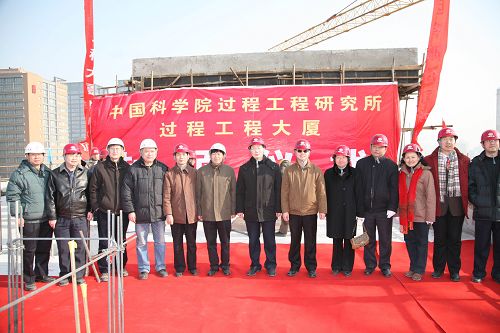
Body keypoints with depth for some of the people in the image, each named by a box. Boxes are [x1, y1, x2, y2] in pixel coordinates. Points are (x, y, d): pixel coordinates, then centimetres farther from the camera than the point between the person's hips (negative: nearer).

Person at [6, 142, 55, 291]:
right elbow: (12, 196, -7)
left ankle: (42, 274, 29)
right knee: (29, 250, 3)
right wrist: (17, 215, -12)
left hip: (46, 219, 5)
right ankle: (29, 279, 16)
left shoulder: (48, 172, 11)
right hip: (29, 220, -5)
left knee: (44, 249, 14)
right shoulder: (19, 174, -7)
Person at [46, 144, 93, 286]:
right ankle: (64, 275, 23)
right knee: (63, 248, 7)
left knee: (80, 248, 4)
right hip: (61, 219, 0)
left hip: (81, 218, 0)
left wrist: (90, 210, 4)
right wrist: (52, 216, 1)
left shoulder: (86, 173, 3)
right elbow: (50, 196, 4)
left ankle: (79, 275, 17)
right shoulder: (55, 174, 2)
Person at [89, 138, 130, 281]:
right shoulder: (100, 168, 0)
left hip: (122, 212, 2)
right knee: (104, 242, 4)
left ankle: (121, 266, 30)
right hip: (104, 212, -1)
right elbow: (93, 189, 1)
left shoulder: (127, 168, 3)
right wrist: (95, 208, -4)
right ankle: (104, 270, 17)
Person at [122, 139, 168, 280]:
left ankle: (160, 267, 24)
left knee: (160, 241, 10)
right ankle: (144, 268, 23)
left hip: (159, 213, 1)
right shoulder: (133, 169, -1)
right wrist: (130, 210, -6)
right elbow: (126, 191, -1)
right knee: (141, 243, 9)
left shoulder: (163, 169, 3)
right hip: (140, 213, -1)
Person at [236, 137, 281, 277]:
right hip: (251, 212, 2)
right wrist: (240, 209, 1)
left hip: (269, 211, -2)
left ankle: (271, 265, 23)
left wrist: (278, 209, -5)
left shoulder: (273, 167, 1)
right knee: (253, 240, 11)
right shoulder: (244, 168, 6)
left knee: (269, 240, 8)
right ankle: (255, 265, 25)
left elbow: (278, 189, -1)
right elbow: (240, 191, 6)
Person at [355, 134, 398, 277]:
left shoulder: (391, 165, 2)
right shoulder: (362, 164, 4)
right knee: (369, 240, 10)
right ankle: (370, 265, 23)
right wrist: (360, 210, -2)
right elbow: (358, 189, 2)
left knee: (385, 240, 8)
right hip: (367, 209, 1)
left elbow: (394, 189, -1)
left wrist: (392, 207, -13)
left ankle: (385, 266, 24)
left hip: (384, 210, -1)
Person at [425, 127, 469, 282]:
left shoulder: (464, 161, 6)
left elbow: (468, 183, 7)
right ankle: (438, 268, 21)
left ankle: (454, 270, 20)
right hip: (439, 204, -1)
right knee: (439, 238, 8)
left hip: (457, 204, 1)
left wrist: (468, 202, 0)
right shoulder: (429, 160, 1)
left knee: (455, 238, 8)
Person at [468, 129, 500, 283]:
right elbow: (470, 185, 3)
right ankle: (478, 273, 20)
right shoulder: (476, 163, 3)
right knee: (481, 245, 7)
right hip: (483, 212, -1)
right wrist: (477, 201, -8)